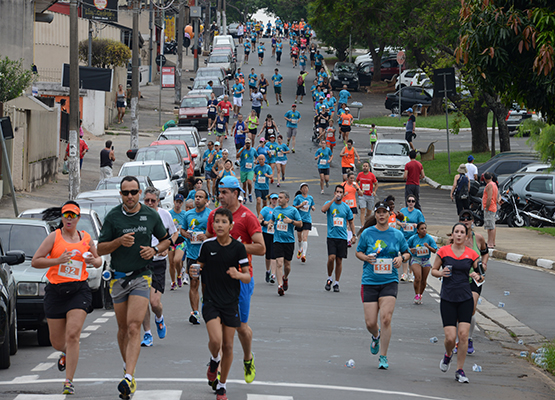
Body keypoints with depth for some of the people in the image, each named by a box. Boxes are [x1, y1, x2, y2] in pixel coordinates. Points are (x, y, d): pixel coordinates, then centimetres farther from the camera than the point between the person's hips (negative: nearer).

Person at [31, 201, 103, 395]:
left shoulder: (86, 238, 9)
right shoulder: (54, 237, 0)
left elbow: (98, 260, 23)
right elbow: (35, 261, -5)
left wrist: (94, 261, -1)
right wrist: (58, 260, -18)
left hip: (79, 290, 0)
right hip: (55, 291, 0)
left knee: (72, 335, -16)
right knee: (57, 341, 8)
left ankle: (69, 381, -13)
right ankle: (65, 352, 46)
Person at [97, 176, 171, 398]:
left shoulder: (151, 215, 1)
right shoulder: (112, 217, -1)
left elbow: (165, 240, 15)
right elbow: (100, 249, 0)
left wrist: (154, 250, -6)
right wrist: (119, 241, -18)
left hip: (141, 277, -2)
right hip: (118, 278, 2)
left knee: (134, 327, -14)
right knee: (123, 328, 11)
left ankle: (129, 377, -23)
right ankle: (127, 364, 34)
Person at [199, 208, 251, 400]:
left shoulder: (238, 247, -5)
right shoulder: (207, 246, -2)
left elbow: (248, 277, -4)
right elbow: (200, 266, 14)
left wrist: (238, 275, -23)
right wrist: (195, 270, -5)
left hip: (231, 303, 0)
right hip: (211, 301, 0)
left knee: (228, 346, 3)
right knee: (215, 340, -19)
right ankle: (214, 361, 16)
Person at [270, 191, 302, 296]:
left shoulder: (293, 210, 0)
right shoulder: (275, 210, 9)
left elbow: (300, 224, 1)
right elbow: (272, 220, 26)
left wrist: (291, 221, -16)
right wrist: (271, 224, 4)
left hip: (289, 240, -1)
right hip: (278, 240, 1)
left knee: (287, 264, 8)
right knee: (279, 263, -14)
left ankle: (285, 278, 39)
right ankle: (280, 285, -16)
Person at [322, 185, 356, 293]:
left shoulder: (346, 207, 9)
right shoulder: (329, 203, 3)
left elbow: (351, 222, 17)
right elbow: (323, 209, -20)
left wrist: (354, 235, 11)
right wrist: (334, 199, -21)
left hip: (342, 237, 2)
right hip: (331, 236, -2)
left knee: (339, 260, 3)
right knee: (331, 258, -16)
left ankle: (336, 283, 13)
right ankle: (329, 279, 6)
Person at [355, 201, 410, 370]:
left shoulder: (397, 235, 5)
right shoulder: (367, 233, 3)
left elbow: (407, 253, 16)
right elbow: (358, 252, 12)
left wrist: (401, 257, -7)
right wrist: (365, 257, -10)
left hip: (390, 281, -1)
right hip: (370, 281, 1)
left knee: (385, 318, -15)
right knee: (370, 323, -2)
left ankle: (383, 356, -4)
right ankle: (376, 336, 37)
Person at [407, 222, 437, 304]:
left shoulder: (429, 238, -4)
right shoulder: (413, 238, -4)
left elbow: (434, 250, -3)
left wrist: (428, 246, -21)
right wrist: (410, 250, -13)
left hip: (426, 261, 2)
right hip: (415, 260, -2)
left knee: (423, 280, 7)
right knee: (418, 278, -20)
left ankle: (420, 295, 27)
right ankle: (417, 295, -6)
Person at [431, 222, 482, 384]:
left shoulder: (471, 254, 3)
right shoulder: (443, 251, 0)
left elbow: (480, 275, 11)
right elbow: (433, 270, 9)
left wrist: (478, 277, -12)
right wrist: (440, 273, -13)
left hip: (465, 299, 1)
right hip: (447, 299, -1)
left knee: (463, 334, -8)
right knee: (450, 337, -8)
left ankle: (460, 370, 5)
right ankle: (448, 355, 28)